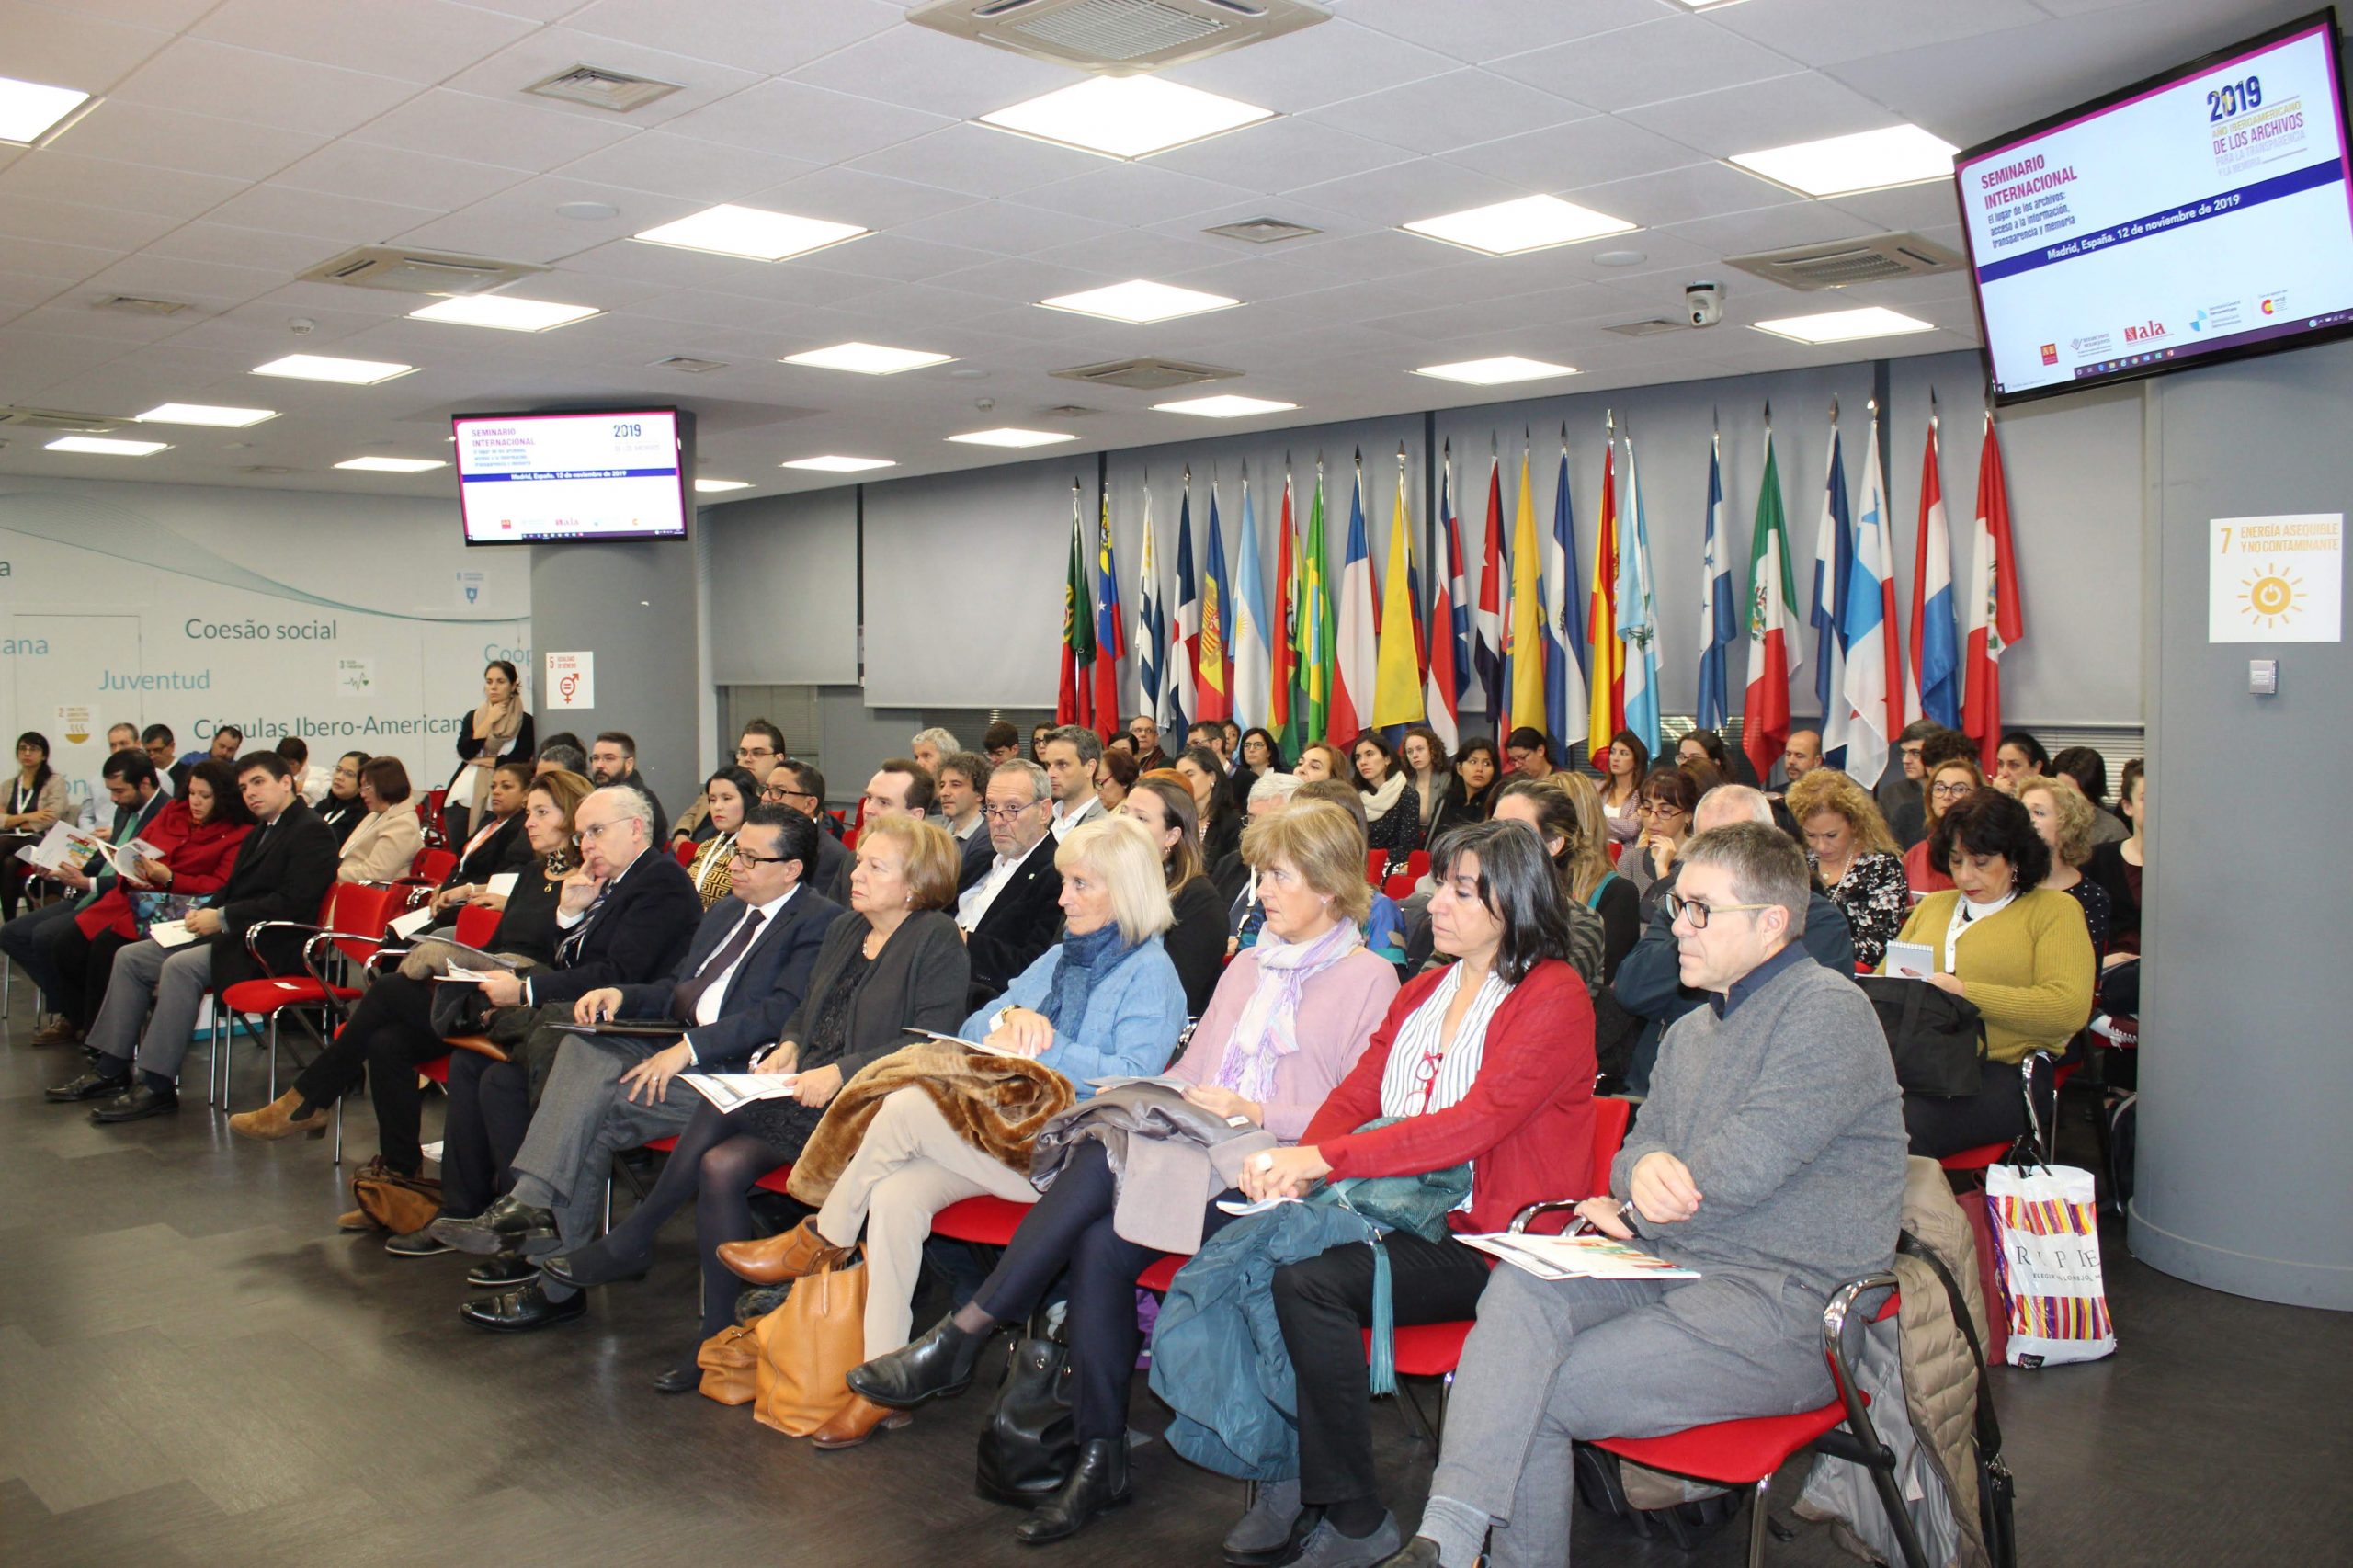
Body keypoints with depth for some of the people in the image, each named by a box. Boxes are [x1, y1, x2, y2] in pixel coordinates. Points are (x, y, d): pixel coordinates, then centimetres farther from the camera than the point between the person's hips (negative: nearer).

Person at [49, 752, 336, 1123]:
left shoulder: (311, 831, -11)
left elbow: (292, 901, -21)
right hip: (231, 934, 11)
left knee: (180, 966, -30)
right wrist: (207, 912, 4)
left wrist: (222, 918, -18)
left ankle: (158, 1085, -25)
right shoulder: (262, 829, 21)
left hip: (270, 945, -11)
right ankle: (111, 1068, 6)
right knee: (130, 957, 4)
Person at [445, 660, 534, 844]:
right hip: (462, 800, 4)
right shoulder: (473, 717, 15)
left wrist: (479, 760, -3)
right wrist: (490, 720, -1)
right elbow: (465, 752, -1)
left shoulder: (525, 722, 3)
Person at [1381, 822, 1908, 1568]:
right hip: (1671, 1267, 7)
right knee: (1521, 1286, -22)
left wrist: (1632, 1212, -1)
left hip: (1786, 1306, -7)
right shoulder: (1691, 1031, 20)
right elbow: (1637, 1147, 17)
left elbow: (1741, 1171, -18)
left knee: (1537, 1396, -18)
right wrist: (1646, 1167, -9)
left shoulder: (1828, 1010, -9)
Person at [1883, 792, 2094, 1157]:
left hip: (2000, 1071, -4)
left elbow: (2069, 1009, -5)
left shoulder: (2054, 910, 10)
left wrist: (1966, 993, -12)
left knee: (1906, 1125, -35)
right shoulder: (1932, 905, 27)